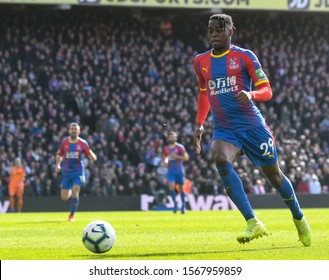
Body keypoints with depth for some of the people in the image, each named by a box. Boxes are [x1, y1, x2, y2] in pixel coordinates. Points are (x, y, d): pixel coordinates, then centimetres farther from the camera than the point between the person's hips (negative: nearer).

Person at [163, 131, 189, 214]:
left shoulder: (180, 147, -6)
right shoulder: (166, 148, 7)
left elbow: (186, 157, -9)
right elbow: (164, 157, 22)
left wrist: (177, 156, -20)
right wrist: (165, 161, -1)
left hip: (179, 171, -2)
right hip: (171, 171, 2)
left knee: (181, 188, 5)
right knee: (171, 187, -14)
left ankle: (183, 205, 19)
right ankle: (175, 203, 3)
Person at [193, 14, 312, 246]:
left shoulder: (245, 57, -3)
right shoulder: (201, 62, 9)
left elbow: (267, 90, -6)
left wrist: (250, 94, -27)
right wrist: (200, 124, 17)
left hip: (252, 125, -2)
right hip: (224, 129, 2)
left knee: (274, 174, 8)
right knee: (221, 160, -30)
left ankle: (299, 218, 37)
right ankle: (253, 223, -35)